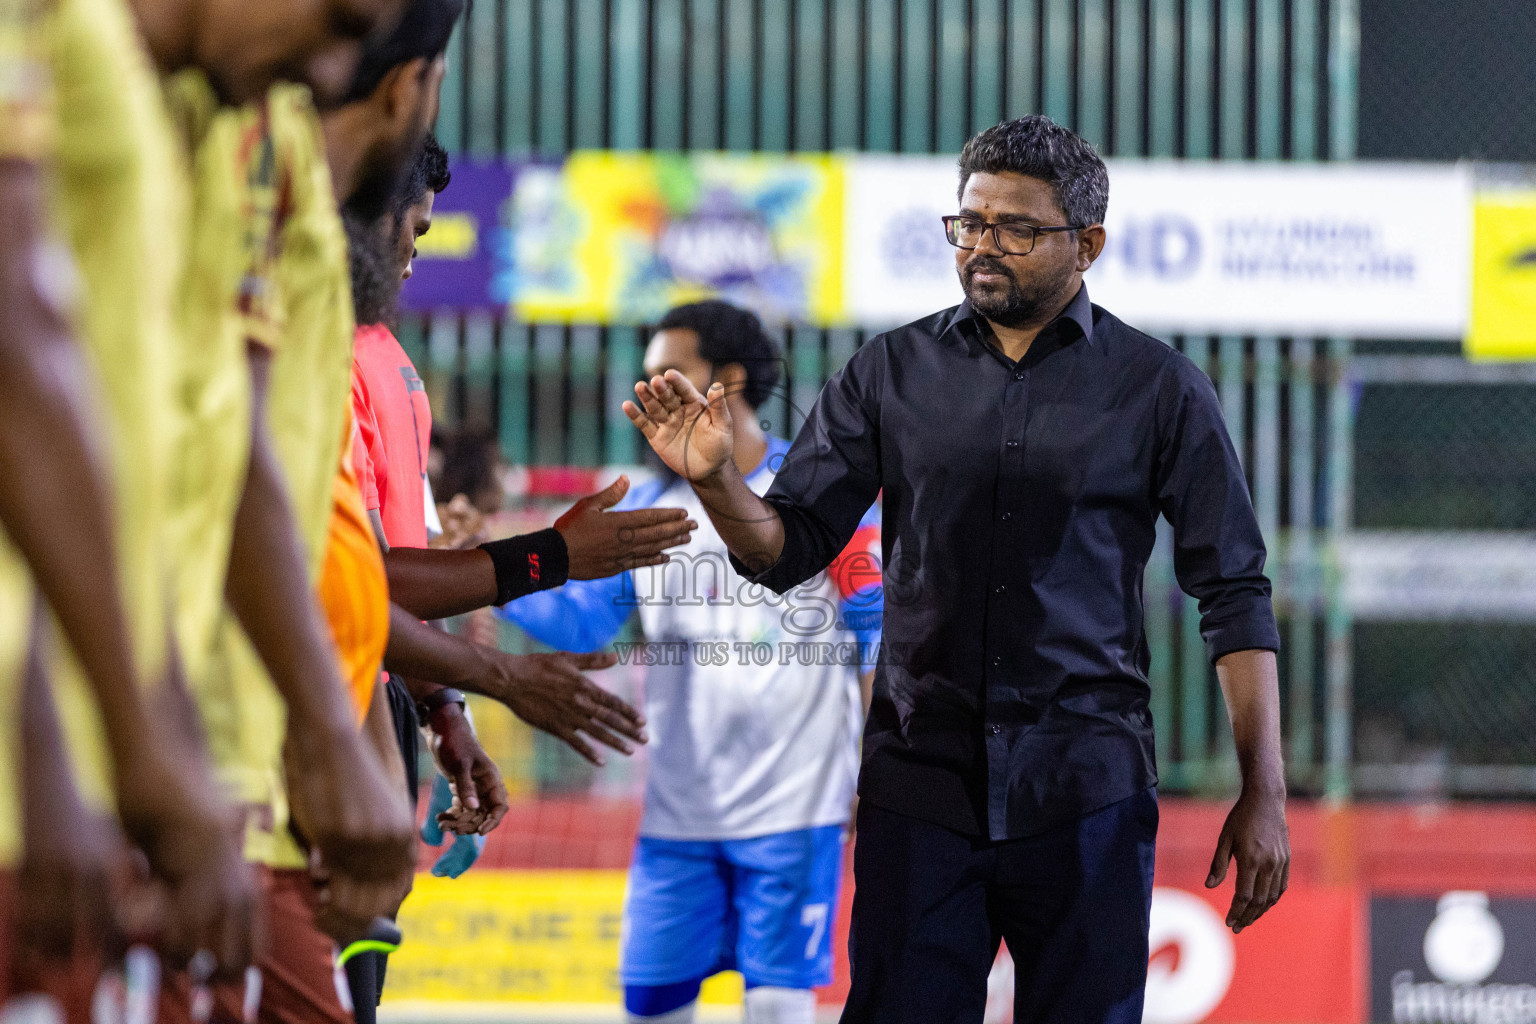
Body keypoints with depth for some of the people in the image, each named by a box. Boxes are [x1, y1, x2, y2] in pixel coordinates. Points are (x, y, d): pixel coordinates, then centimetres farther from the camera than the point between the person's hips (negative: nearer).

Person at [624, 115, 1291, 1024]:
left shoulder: (1159, 389, 3)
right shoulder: (894, 372, 8)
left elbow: (1235, 592, 3)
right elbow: (790, 548, 7)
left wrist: (1264, 793, -3)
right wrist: (716, 479, -15)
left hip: (1084, 795, -1)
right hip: (921, 785, 1)